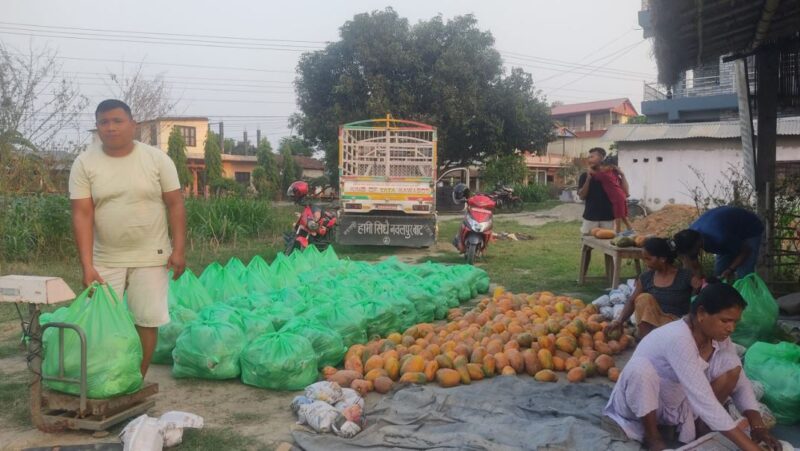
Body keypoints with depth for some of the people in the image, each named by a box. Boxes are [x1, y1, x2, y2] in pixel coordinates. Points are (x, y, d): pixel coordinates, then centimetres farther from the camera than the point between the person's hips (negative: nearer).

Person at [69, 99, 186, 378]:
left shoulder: (157, 159, -4)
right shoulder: (84, 164, -4)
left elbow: (175, 204, -3)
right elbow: (82, 215, -9)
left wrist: (179, 249, -10)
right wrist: (87, 265, -16)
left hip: (150, 256, 0)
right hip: (105, 260, 1)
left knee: (146, 320, 4)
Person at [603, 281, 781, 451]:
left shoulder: (720, 339, -11)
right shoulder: (677, 338, -36)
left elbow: (741, 383, -5)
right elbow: (703, 400, -40)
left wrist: (758, 427, -21)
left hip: (678, 404, 6)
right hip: (640, 405, -6)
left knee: (732, 368, -14)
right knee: (640, 367, -40)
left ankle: (700, 425, 1)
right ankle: (652, 435, -14)